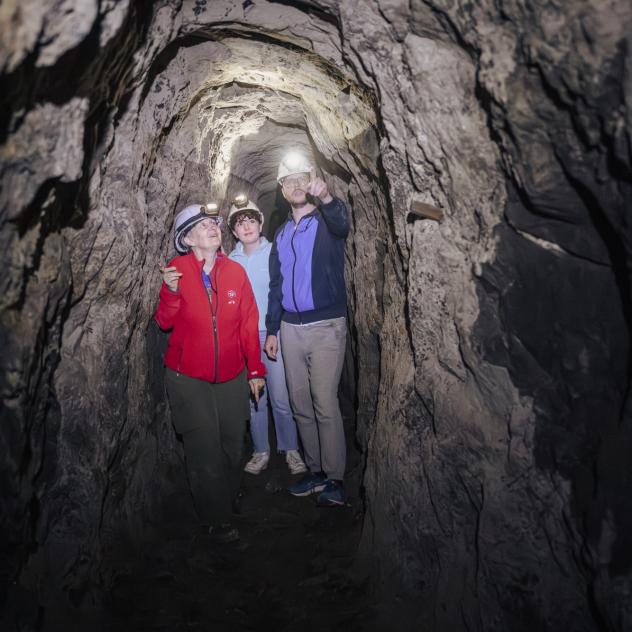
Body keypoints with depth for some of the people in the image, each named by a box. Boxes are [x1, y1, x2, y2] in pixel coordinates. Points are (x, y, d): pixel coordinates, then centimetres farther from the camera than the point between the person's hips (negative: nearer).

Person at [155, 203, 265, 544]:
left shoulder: (235, 271, 0)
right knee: (205, 450, -1)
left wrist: (255, 369, 4)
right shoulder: (177, 270, -5)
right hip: (189, 377, -2)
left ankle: (229, 500, 37)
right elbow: (164, 322, -2)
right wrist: (171, 292, -21)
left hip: (231, 377, 3)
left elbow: (248, 323, 3)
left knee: (232, 445, 12)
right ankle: (217, 520, 17)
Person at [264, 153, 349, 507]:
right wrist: (271, 330, 14)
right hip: (291, 328, 6)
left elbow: (343, 225, -28)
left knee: (325, 405, -8)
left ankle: (335, 479, 4)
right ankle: (316, 472, 21)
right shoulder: (281, 235, 16)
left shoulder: (327, 222, -1)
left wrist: (327, 199, -48)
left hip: (326, 326, -6)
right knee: (301, 405, 9)